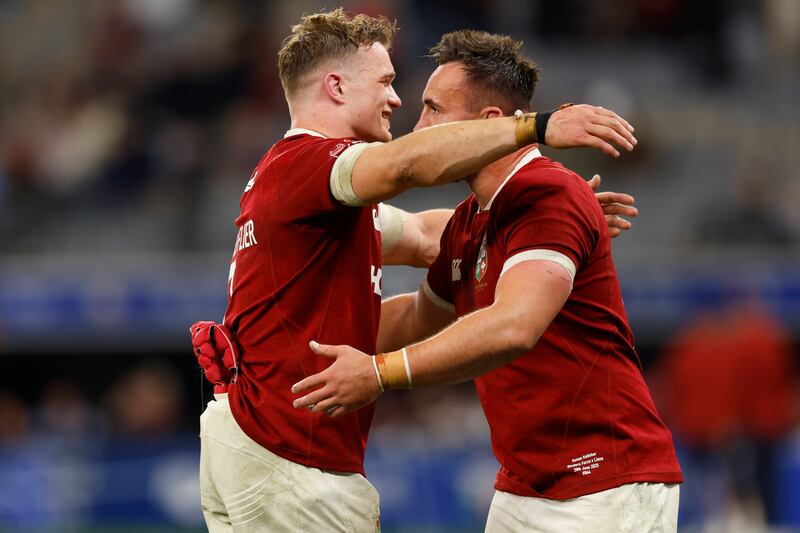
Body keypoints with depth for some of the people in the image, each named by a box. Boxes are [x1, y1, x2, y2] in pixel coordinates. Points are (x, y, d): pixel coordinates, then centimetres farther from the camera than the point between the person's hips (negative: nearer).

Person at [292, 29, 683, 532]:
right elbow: (422, 316, 31)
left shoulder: (552, 198, -18)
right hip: (521, 490, 9)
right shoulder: (468, 221, 12)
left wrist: (381, 372, -33)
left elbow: (512, 328, -33)